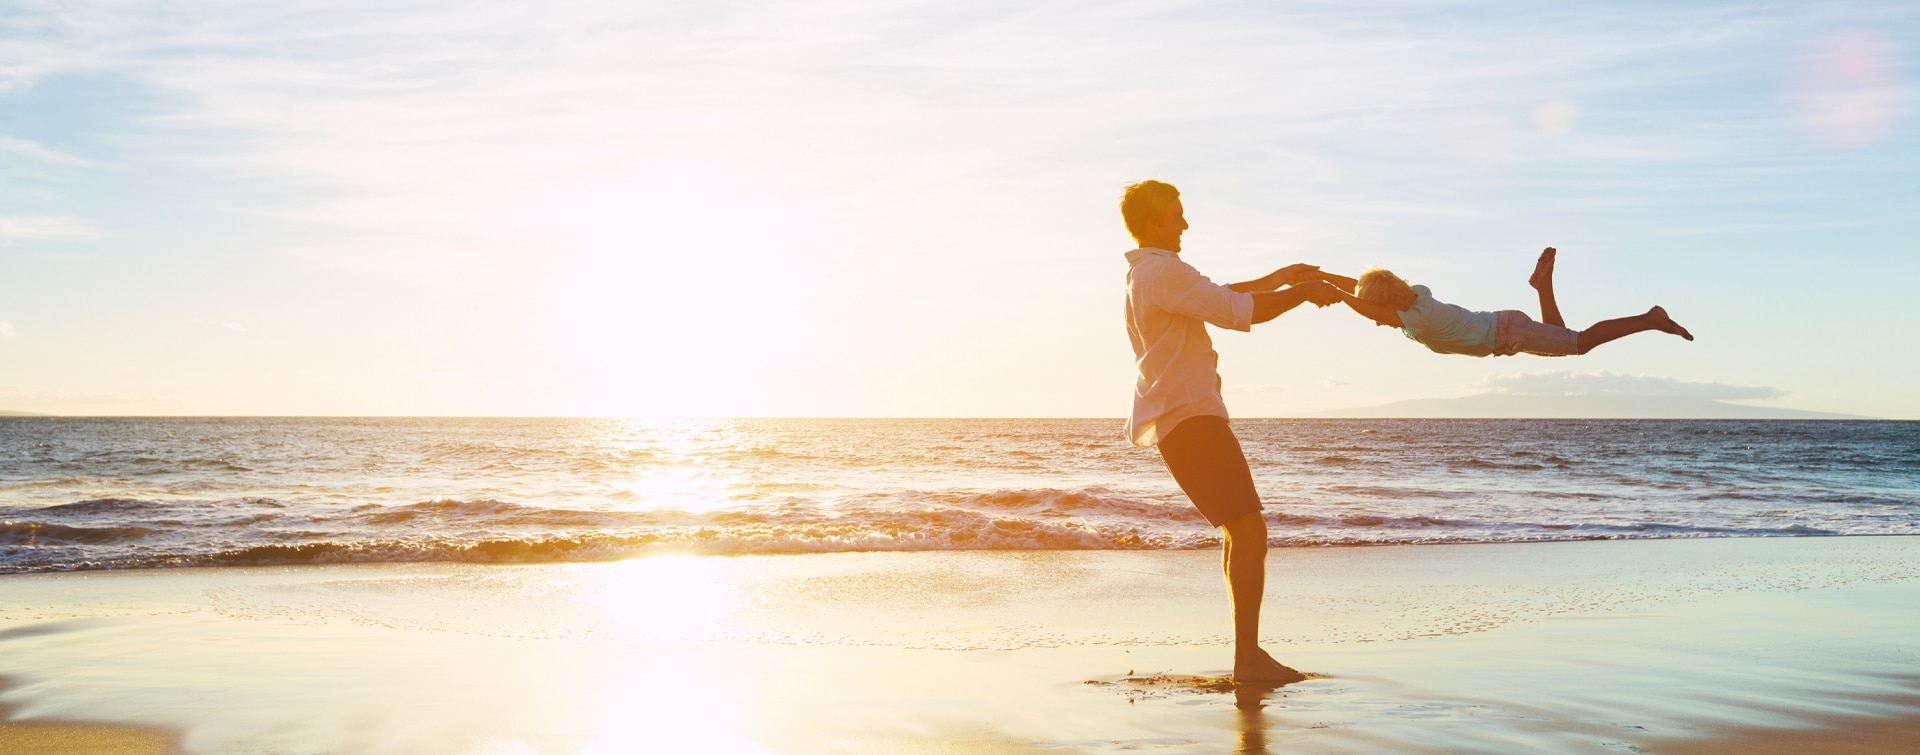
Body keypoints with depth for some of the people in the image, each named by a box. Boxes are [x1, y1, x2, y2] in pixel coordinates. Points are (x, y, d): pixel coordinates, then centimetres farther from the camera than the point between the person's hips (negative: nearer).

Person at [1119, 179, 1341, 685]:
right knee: (1249, 531, -13)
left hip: (1178, 417, 11)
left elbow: (1219, 298, 30)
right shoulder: (1163, 272, -15)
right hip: (1190, 418, -11)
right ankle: (1247, 657, -13)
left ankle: (1248, 652, 19)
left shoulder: (1146, 273, 19)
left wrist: (1281, 278, 24)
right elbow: (1240, 312, -18)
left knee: (1240, 531, 15)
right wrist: (1304, 293, -4)